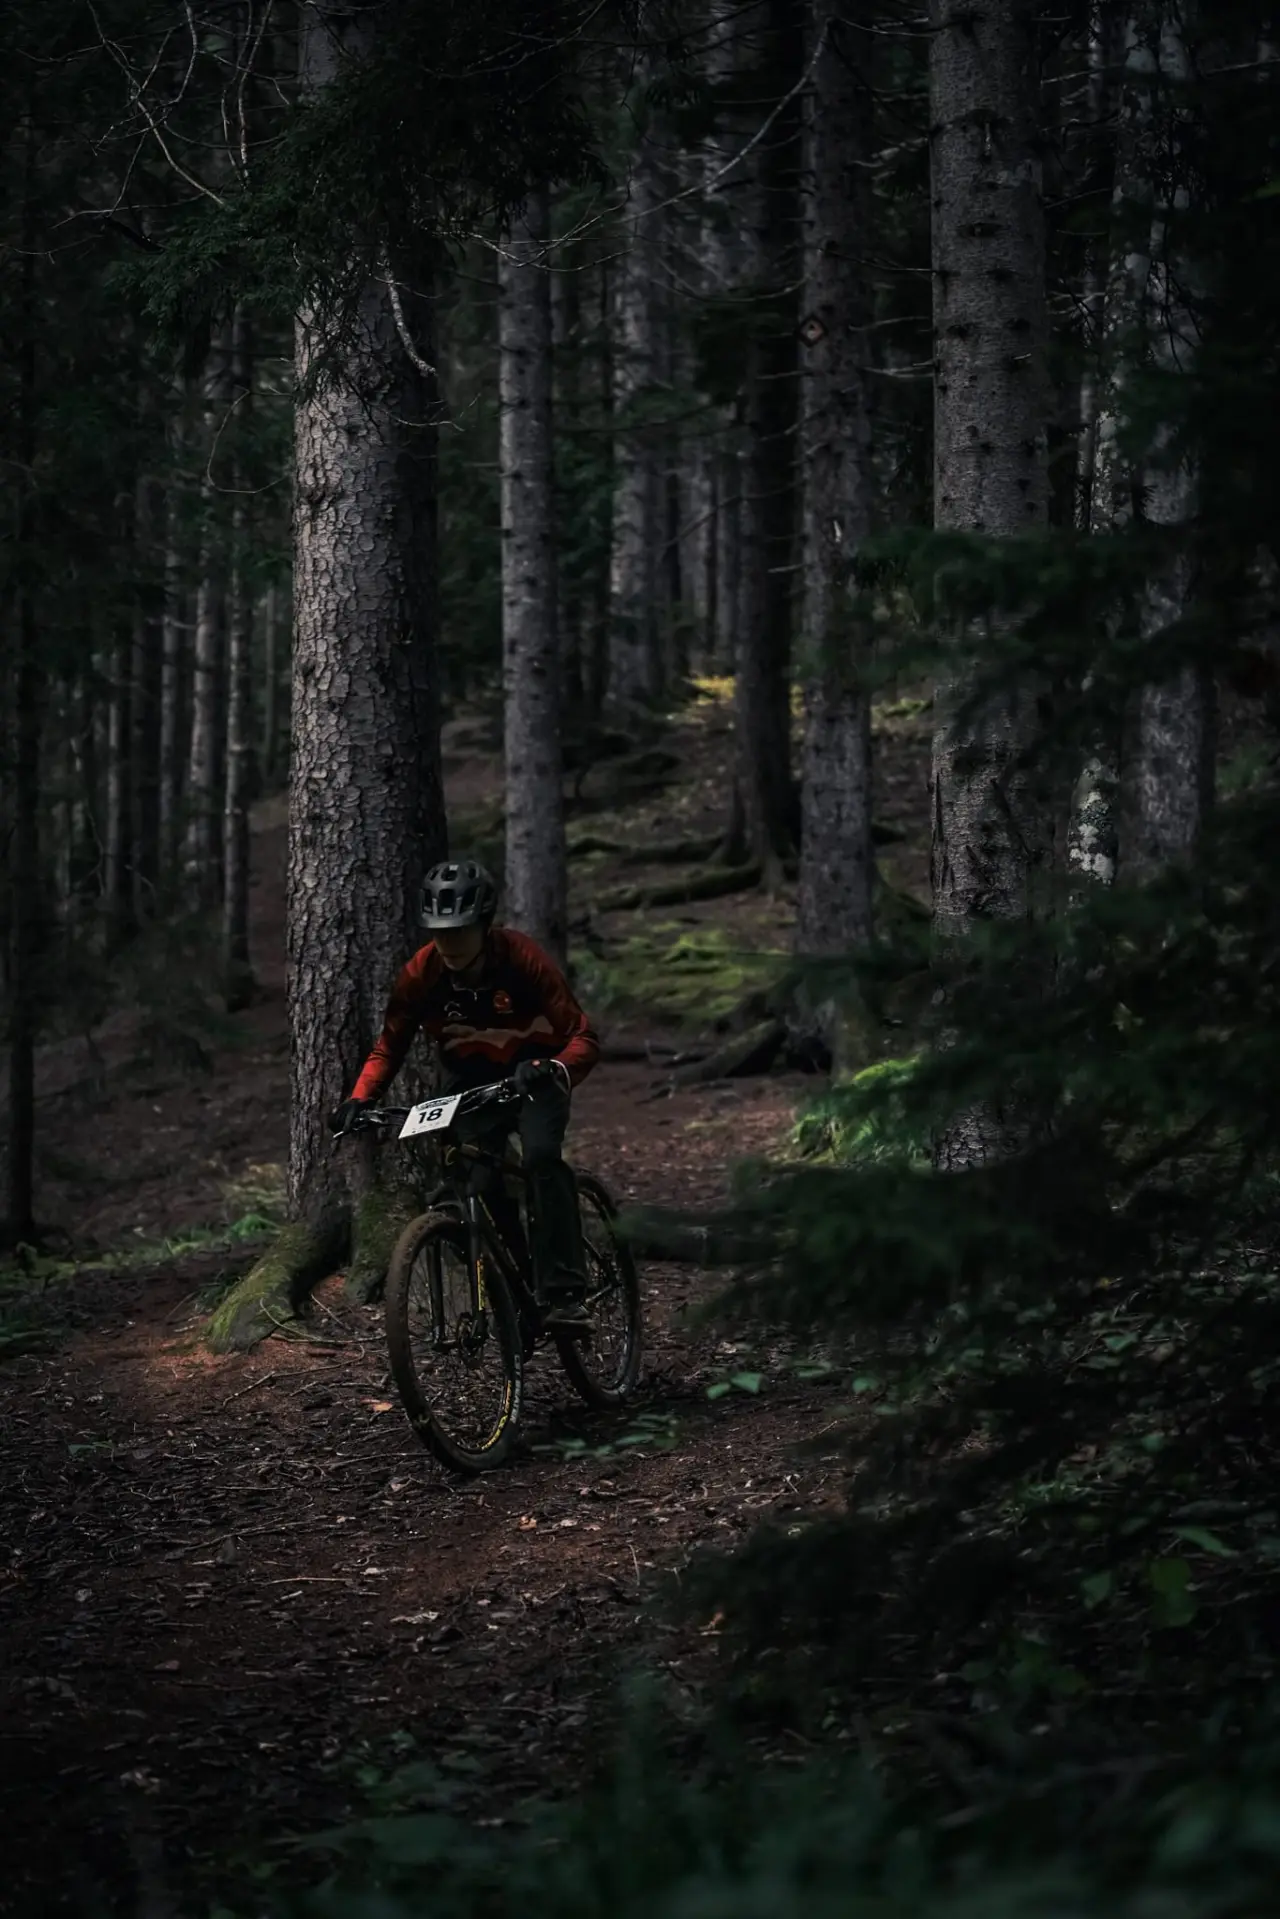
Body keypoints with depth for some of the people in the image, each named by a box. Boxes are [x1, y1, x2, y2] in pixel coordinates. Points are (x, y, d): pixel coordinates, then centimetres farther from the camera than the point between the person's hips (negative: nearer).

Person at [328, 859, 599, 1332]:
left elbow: (582, 1037, -28)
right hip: (470, 1077, 4)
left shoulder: (521, 958, -27)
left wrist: (555, 1070, -49)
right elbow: (389, 1045, -7)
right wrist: (359, 1099, -25)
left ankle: (565, 1295, -31)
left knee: (541, 1156, -29)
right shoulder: (422, 972, -18)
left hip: (531, 1072, -4)